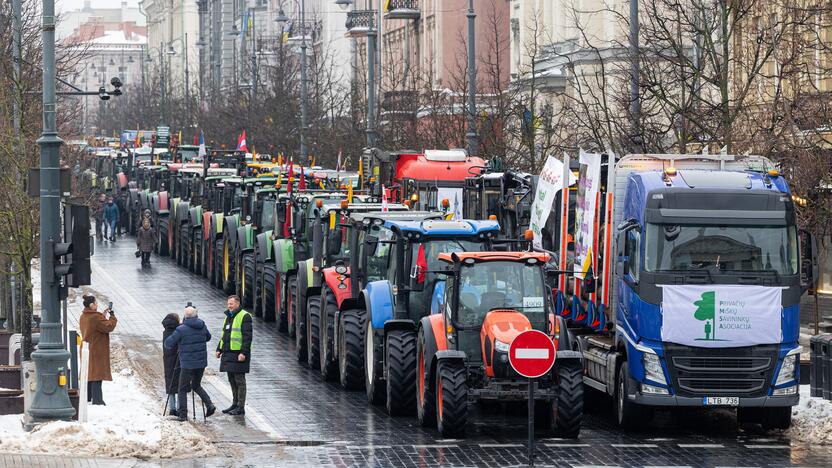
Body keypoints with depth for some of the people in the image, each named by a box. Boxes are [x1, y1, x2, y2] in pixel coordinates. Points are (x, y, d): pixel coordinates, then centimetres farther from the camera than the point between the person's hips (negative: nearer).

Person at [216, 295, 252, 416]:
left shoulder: (244, 317, -10)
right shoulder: (228, 317, 18)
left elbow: (247, 336, -16)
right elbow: (224, 335, 26)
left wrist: (243, 352, -23)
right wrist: (219, 349, 17)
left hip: (239, 354, -9)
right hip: (228, 354, 9)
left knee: (239, 380, -6)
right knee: (232, 380, 12)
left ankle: (241, 407, -4)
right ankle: (235, 404, 20)